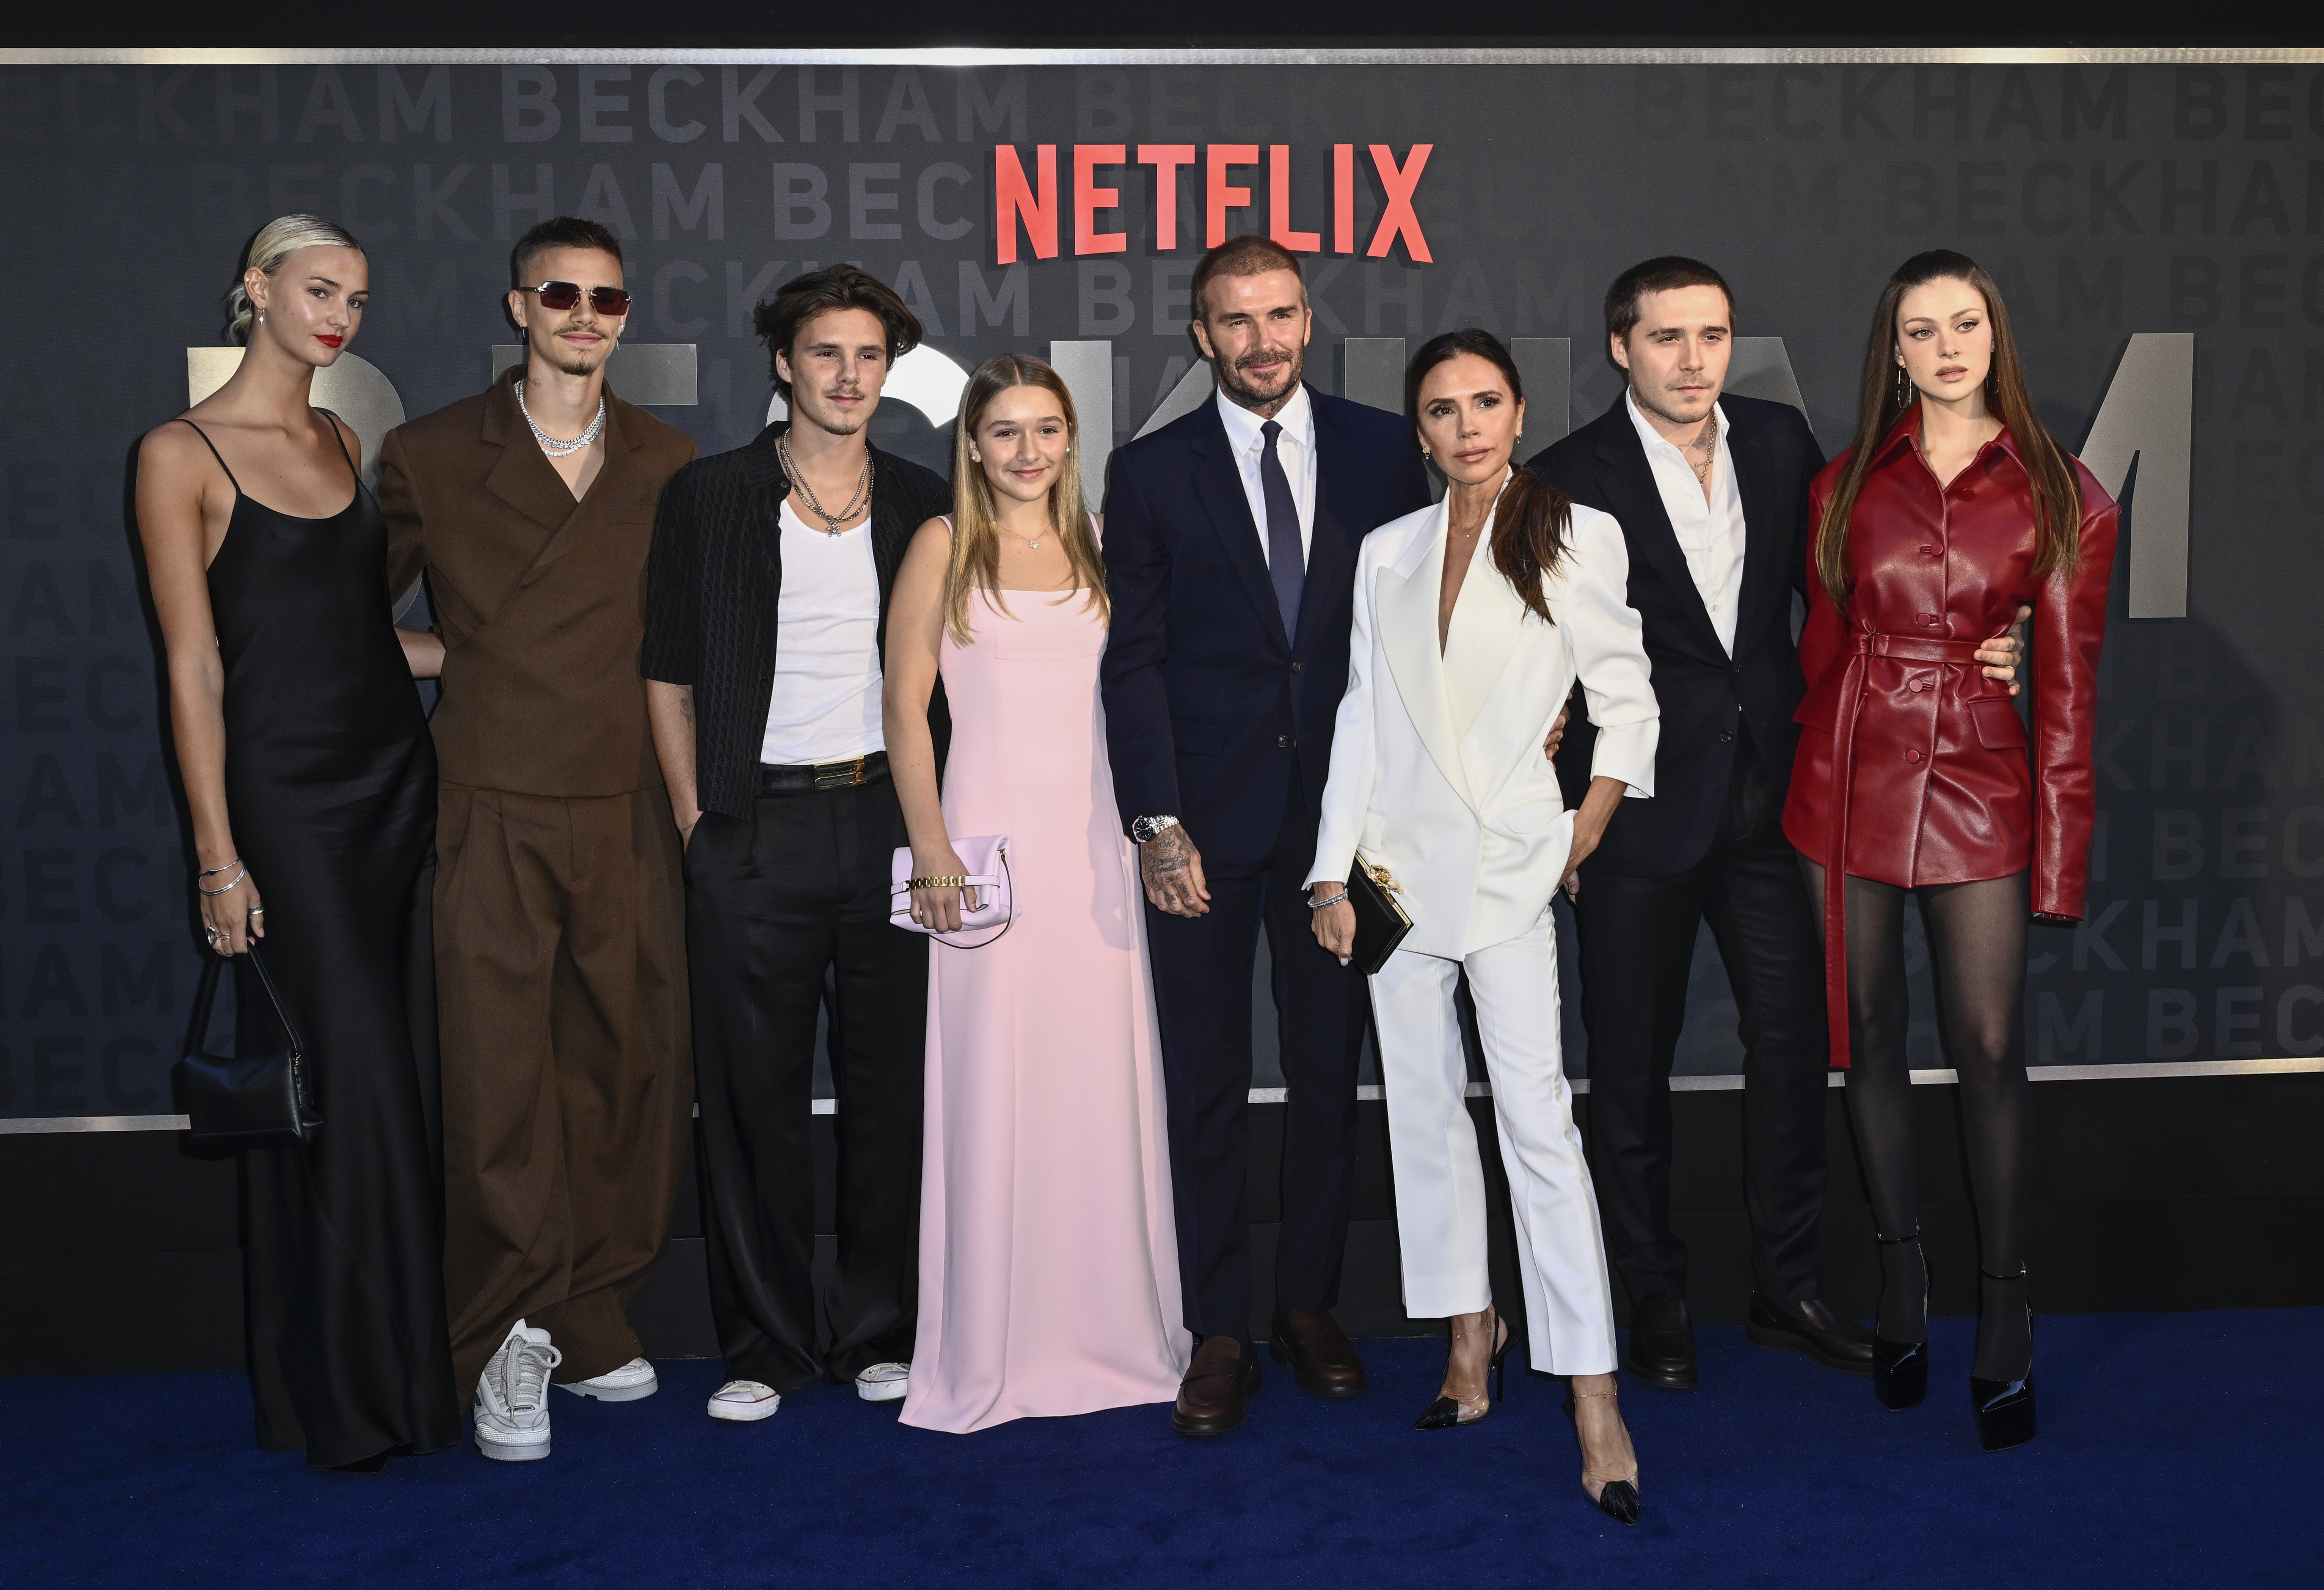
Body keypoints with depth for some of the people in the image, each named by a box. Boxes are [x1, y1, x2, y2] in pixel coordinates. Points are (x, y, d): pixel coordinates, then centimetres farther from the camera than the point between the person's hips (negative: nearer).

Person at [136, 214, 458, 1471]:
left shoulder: (349, 444, 13)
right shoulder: (182, 455, -4)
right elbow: (196, 669, -8)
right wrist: (218, 857, -10)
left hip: (395, 786, 6)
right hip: (287, 800, -6)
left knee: (407, 1087, 7)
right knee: (344, 1091, -6)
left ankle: (408, 1367, 18)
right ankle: (340, 1398, 9)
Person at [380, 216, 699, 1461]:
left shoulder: (668, 466, 11)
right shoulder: (429, 457, 6)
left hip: (629, 814, 2)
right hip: (495, 812, -2)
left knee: (629, 1065, 5)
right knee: (499, 1078, -4)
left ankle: (591, 1317, 20)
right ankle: (508, 1340, 9)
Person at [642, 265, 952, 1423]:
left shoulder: (922, 507, 9)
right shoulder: (708, 498, 3)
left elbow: (945, 674, 13)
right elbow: (670, 673, 5)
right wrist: (694, 817, -2)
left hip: (889, 819, 2)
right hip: (756, 831, -1)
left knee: (893, 1085, 5)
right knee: (753, 1091, 2)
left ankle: (880, 1331, 18)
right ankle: (768, 1343, 14)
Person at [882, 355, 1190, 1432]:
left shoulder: (1099, 542, 13)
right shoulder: (945, 546, 2)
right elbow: (905, 706, -2)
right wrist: (932, 849, -9)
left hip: (1097, 838, 3)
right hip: (993, 837, -3)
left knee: (1105, 1077, 6)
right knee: (992, 1084, -1)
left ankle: (1113, 1323, 19)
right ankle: (991, 1346, 10)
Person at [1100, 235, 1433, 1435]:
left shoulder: (1382, 450, 6)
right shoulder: (1150, 473, 3)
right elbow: (1135, 660, 0)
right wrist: (1156, 821, -9)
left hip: (1342, 809, 1)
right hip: (1204, 818, -1)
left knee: (1331, 1068, 9)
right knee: (1206, 1081, 2)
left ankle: (1310, 1307, 24)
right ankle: (1218, 1334, 13)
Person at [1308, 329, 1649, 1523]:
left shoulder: (1578, 538, -1)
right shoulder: (1388, 552, 9)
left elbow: (1627, 704, 3)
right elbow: (1360, 718, 8)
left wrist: (1585, 837, -3)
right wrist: (1334, 875, 3)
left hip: (1512, 863, -4)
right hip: (1400, 858, 4)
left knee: (1537, 1116, -12)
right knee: (1425, 1105, 9)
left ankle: (1593, 1394, -10)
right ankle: (1471, 1332, 23)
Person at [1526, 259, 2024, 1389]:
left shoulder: (1781, 441, 5)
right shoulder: (1570, 478, -7)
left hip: (1768, 794, 4)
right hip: (1642, 812, -4)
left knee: (1794, 1040, 9)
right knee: (1632, 1062, 7)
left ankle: (1788, 1287, 25)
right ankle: (1654, 1297, 23)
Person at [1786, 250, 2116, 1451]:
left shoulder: (2058, 495, 1)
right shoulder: (1847, 483, 6)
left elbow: (2067, 689, -1)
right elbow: (1821, 650, 10)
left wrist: (2059, 856, -4)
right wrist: (1813, 776, 5)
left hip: (1978, 780, -2)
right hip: (1849, 777, 2)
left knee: (1990, 1048, -5)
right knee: (1871, 1035, 8)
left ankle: (2003, 1324, 5)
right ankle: (1901, 1287, 22)